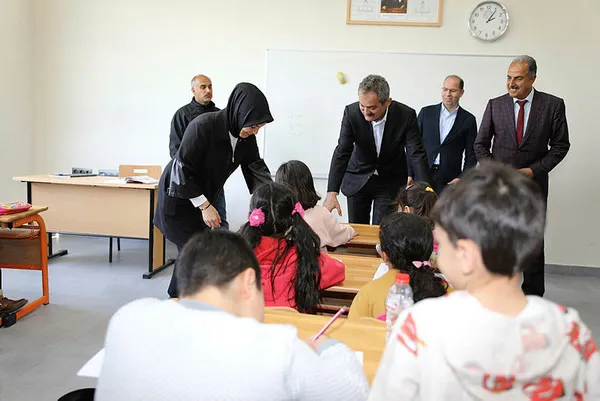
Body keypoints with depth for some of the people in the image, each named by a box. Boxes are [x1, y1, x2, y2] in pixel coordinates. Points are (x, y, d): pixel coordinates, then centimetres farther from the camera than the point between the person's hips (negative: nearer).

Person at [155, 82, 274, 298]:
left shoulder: (246, 138, -9)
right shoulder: (203, 126, -29)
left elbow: (257, 169, -9)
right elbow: (182, 169, -26)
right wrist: (205, 206, -25)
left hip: (203, 196, 7)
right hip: (179, 197, -7)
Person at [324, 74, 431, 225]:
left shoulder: (406, 115, -21)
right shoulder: (351, 112, -19)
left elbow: (417, 155, -18)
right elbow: (342, 152, -21)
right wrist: (332, 193, -31)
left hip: (391, 181, -1)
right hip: (358, 179, 1)